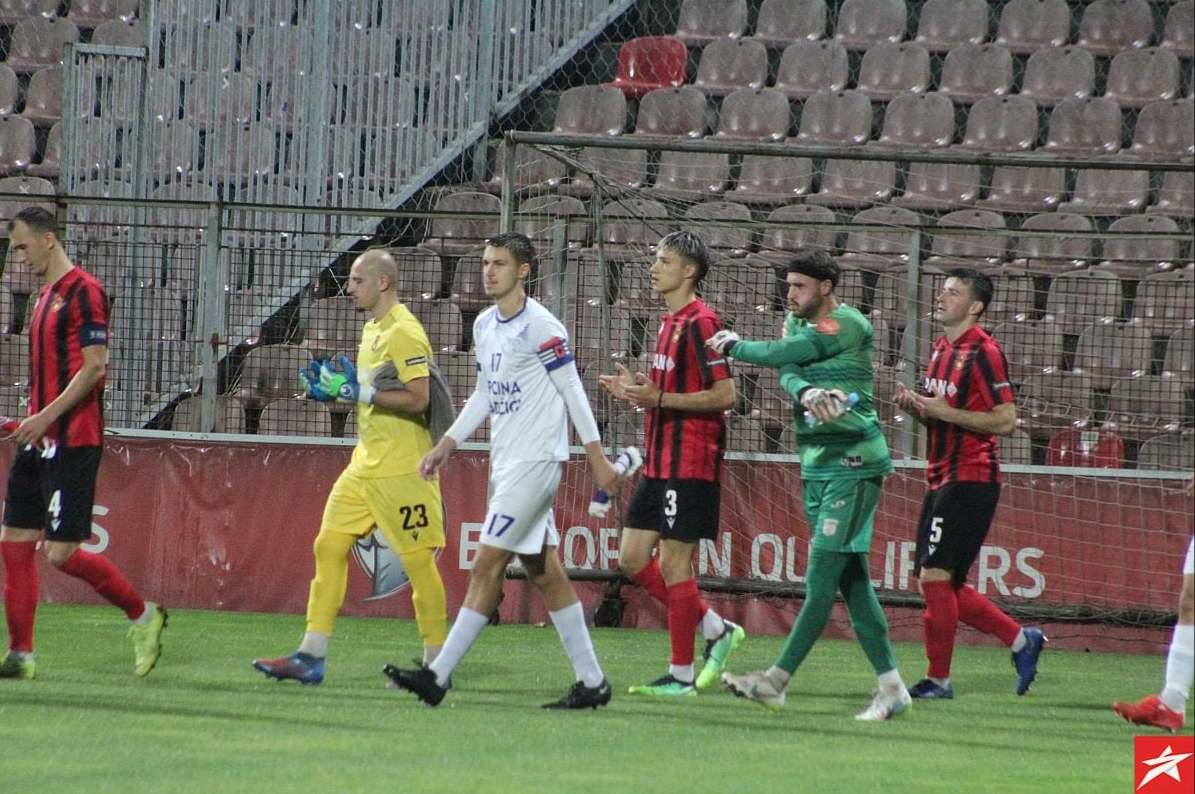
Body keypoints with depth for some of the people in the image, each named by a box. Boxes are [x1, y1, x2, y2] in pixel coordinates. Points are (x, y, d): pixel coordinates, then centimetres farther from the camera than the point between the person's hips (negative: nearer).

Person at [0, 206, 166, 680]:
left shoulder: (83, 291, -11)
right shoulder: (46, 295, 17)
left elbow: (94, 366, -18)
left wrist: (47, 417, -21)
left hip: (73, 441, -9)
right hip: (40, 441, 9)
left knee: (63, 553, -10)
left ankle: (143, 615, 8)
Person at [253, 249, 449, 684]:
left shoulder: (405, 332, -14)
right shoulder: (373, 329, 16)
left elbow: (417, 398, -21)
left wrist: (359, 391, -19)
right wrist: (336, 389, 9)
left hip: (401, 468, -10)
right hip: (365, 464, 10)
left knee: (418, 561, -3)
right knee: (329, 546, 4)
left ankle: (435, 664, 5)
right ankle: (311, 656, 4)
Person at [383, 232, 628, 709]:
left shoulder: (541, 327, -13)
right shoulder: (484, 326, 12)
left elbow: (572, 391, -10)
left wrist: (596, 456, -11)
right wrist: (447, 444, 17)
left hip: (535, 462, -9)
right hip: (505, 463, 9)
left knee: (487, 566, -10)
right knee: (544, 572, 9)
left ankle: (439, 675, -11)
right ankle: (592, 681, 12)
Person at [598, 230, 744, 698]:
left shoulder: (700, 323, -14)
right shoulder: (670, 323, 15)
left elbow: (724, 394, -19)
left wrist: (659, 397, -20)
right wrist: (637, 390, 10)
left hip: (690, 465, -10)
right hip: (660, 462, 10)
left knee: (673, 564, -5)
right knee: (633, 559, 9)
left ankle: (681, 675, 2)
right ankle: (716, 630, 18)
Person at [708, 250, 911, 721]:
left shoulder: (848, 326, -11)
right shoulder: (797, 322, 14)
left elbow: (782, 354, -16)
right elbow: (788, 372, -4)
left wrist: (734, 347, 1)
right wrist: (808, 393, -27)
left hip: (853, 464, -9)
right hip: (816, 464, 9)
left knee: (822, 577, -10)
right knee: (851, 579, 6)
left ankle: (777, 681, -14)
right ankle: (890, 686, 8)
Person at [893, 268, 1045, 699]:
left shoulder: (983, 353, -12)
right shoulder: (942, 349, 15)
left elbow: (1005, 420, -17)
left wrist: (942, 410, -19)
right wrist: (915, 406, 4)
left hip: (971, 480, -10)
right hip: (941, 479, 10)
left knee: (935, 576, -11)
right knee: (941, 584, 10)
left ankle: (938, 680, -3)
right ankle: (1020, 640, 22)